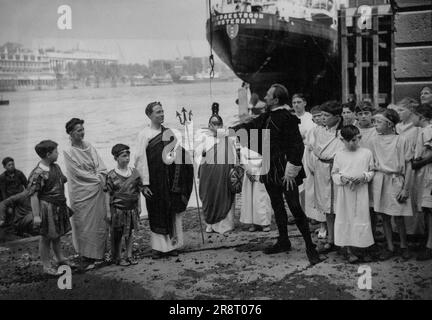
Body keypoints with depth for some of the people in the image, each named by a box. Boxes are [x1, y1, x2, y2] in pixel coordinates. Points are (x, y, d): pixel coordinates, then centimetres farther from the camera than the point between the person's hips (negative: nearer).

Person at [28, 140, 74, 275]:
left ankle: (60, 258, 37)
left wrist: (64, 205, 21)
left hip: (59, 207, 8)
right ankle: (46, 266, 17)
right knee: (46, 237, 5)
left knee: (57, 235, 21)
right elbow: (33, 196, -19)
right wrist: (36, 215, -21)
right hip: (47, 207, -8)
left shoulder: (56, 167, 6)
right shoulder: (38, 174, -20)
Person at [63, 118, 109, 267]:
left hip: (97, 190, 5)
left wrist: (100, 178, -12)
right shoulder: (68, 152, -6)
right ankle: (85, 257, 7)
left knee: (99, 222, 7)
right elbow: (78, 172, -12)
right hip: (81, 193, -5)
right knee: (84, 225, -1)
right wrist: (97, 178, -8)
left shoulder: (90, 147, 10)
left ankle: (98, 254, 18)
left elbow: (101, 167, 6)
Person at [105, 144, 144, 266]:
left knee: (130, 232, 13)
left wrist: (138, 207, 10)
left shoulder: (134, 172, 2)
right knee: (117, 234, 5)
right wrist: (108, 212, -6)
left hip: (131, 209, 4)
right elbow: (108, 195, -6)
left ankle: (129, 255, 25)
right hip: (117, 209, -4)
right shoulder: (111, 175, -9)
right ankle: (117, 257, 18)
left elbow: (138, 192, 10)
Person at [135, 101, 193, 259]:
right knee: (156, 213, 2)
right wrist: (144, 183, -14)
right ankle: (159, 247, 12)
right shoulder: (144, 134, -5)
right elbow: (140, 159, -9)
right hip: (154, 181, -3)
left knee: (172, 212, 7)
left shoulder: (169, 132, 8)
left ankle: (173, 244, 17)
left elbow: (178, 154, 12)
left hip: (170, 180, 4)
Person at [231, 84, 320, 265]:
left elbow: (297, 146, -18)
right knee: (277, 207, 16)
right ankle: (283, 242, 30)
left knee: (295, 208, -7)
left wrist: (291, 171, -19)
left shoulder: (287, 118, -15)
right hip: (270, 170, 9)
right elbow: (250, 125, 25)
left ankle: (310, 246, 3)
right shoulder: (267, 117, 10)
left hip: (285, 171, -9)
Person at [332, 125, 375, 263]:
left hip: (361, 191, -1)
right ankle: (349, 250, 11)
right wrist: (342, 178, -14)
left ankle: (362, 245, 17)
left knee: (361, 218, 3)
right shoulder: (339, 155, 3)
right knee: (345, 220, 3)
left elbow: (372, 171, 5)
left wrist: (363, 176, -14)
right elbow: (334, 173, 6)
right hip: (344, 192, 1)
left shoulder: (367, 153, 1)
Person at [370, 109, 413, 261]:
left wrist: (405, 189, -8)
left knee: (398, 218, 0)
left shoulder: (401, 141, -5)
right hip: (379, 181, 3)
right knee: (384, 216, 7)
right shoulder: (375, 141, 5)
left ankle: (404, 246, 22)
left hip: (396, 181, -3)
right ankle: (390, 247, 20)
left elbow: (408, 166, -4)